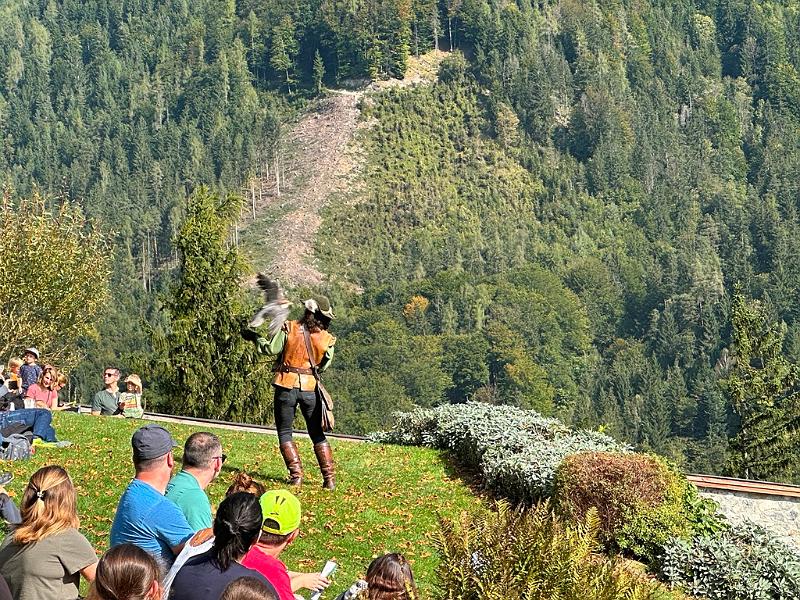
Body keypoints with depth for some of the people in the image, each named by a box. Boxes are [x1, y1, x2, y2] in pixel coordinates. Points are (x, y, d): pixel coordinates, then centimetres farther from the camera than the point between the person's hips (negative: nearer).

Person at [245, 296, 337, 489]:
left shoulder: (289, 328, -9)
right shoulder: (327, 339, -2)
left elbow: (271, 349, -8)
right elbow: (323, 366, 6)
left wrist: (256, 338, 9)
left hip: (287, 386, -2)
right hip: (310, 388, 2)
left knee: (284, 432, 11)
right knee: (317, 435, 14)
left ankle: (296, 475, -1)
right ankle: (329, 478, 7)